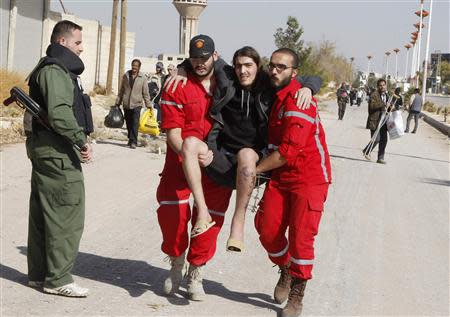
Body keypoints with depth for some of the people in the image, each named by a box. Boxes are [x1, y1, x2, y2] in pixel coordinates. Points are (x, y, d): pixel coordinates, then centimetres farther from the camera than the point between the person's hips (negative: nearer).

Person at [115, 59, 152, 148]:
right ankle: (130, 139, 23)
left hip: (137, 104, -3)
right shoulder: (126, 75, 7)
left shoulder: (142, 78, 0)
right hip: (126, 104, 3)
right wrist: (117, 103, 13)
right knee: (128, 124, 8)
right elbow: (121, 91, 13)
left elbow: (145, 93, 3)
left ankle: (133, 142, -13)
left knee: (135, 124, -12)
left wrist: (149, 105, 0)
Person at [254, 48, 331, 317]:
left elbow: (288, 152, -24)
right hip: (280, 176, 7)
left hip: (309, 178, -7)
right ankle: (286, 271, 29)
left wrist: (255, 169, -12)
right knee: (267, 227, 1)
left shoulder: (299, 101, -20)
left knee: (300, 236, -7)